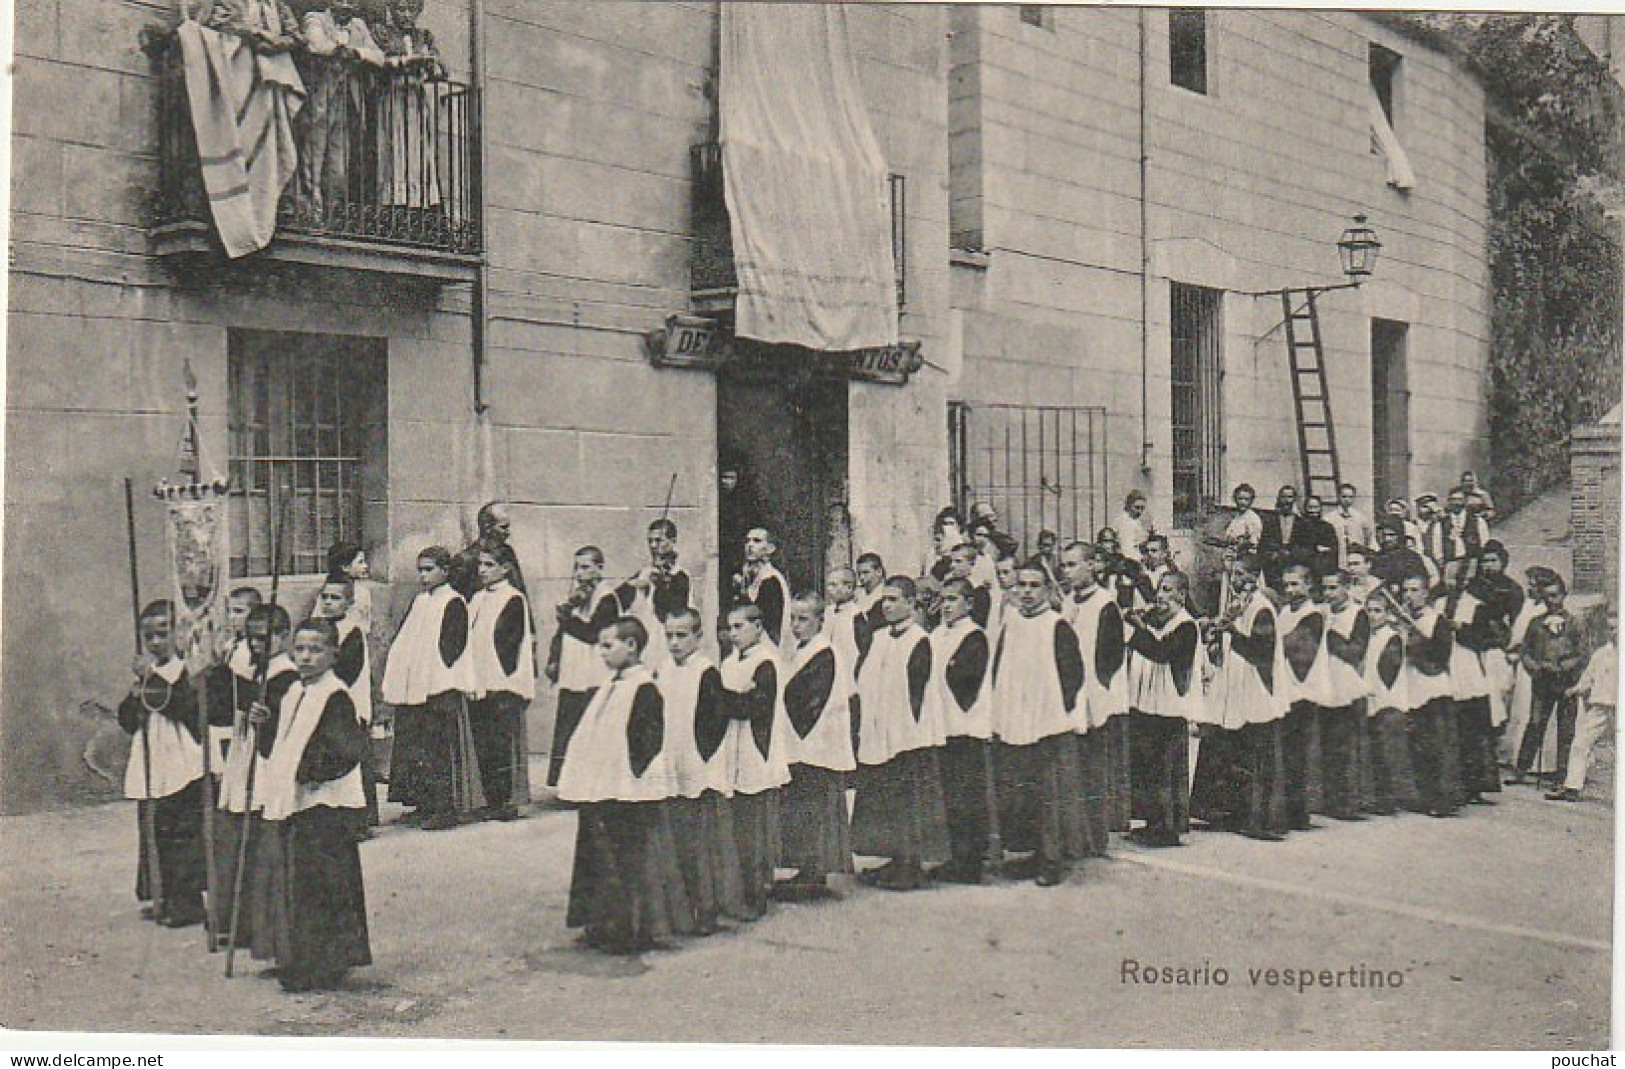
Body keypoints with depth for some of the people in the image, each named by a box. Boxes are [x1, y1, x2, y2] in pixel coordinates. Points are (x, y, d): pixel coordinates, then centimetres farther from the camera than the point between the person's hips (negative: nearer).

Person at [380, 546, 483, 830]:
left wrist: (444, 693, -17)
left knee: (440, 751, -7)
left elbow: (453, 647, -13)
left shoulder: (453, 604, -7)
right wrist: (396, 684, 11)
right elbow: (402, 644, 20)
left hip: (440, 690, -8)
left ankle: (447, 809, -3)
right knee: (413, 748, 9)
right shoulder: (418, 602, 16)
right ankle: (423, 804, 16)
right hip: (414, 688, 8)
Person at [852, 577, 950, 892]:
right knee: (884, 804, 11)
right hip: (878, 735, 8)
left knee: (908, 803, -2)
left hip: (909, 736, -8)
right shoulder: (879, 638, 12)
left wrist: (909, 729, -18)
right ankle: (896, 862, 19)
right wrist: (866, 727, 7)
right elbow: (866, 684, 14)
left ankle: (912, 866, 5)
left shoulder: (919, 641, -10)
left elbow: (917, 689, -14)